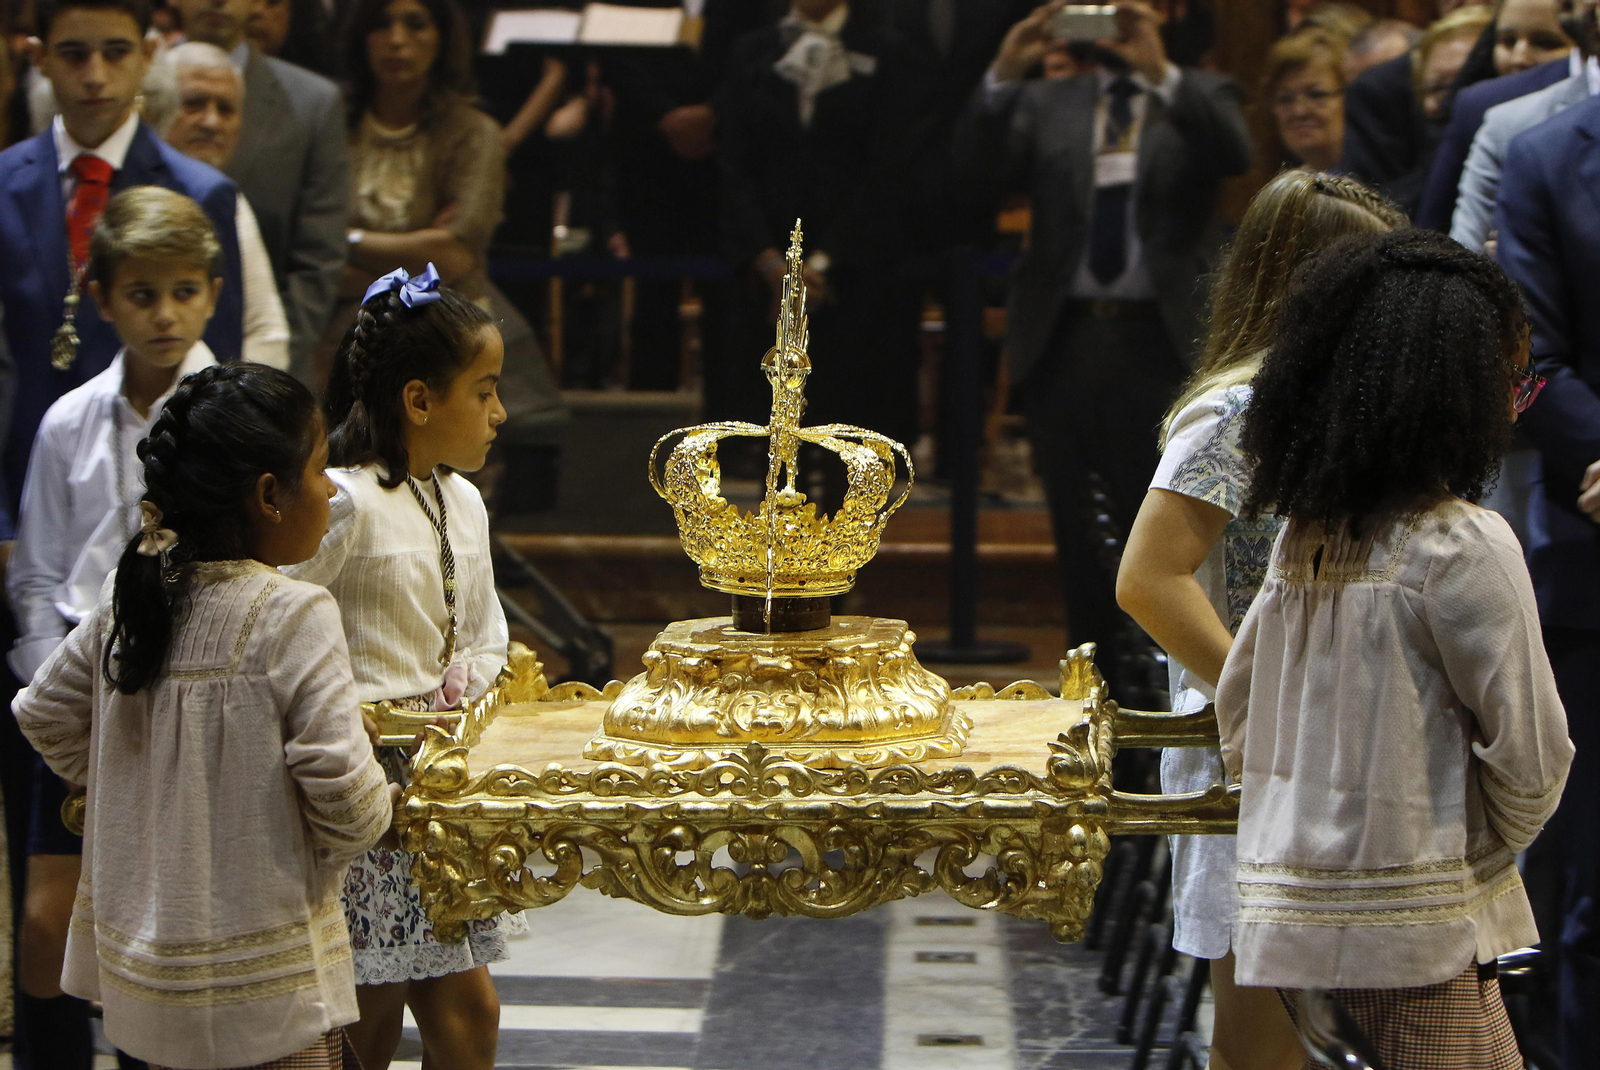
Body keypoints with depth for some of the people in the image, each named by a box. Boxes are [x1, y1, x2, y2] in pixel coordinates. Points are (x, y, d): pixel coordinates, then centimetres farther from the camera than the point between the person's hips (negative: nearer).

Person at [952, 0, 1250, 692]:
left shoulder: (1197, 97, 8)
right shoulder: (1048, 103, 14)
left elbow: (1235, 153, -13)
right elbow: (981, 157, -3)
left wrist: (1161, 74, -22)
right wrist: (1004, 73, -17)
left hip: (1159, 341, -3)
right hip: (1063, 340, 3)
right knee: (1078, 525, 8)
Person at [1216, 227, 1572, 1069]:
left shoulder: (1304, 532, 8)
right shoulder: (1465, 544, -12)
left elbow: (1235, 710, 16)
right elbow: (1530, 755, -10)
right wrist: (1494, 845, 9)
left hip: (1285, 924, 7)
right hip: (1411, 939, -7)